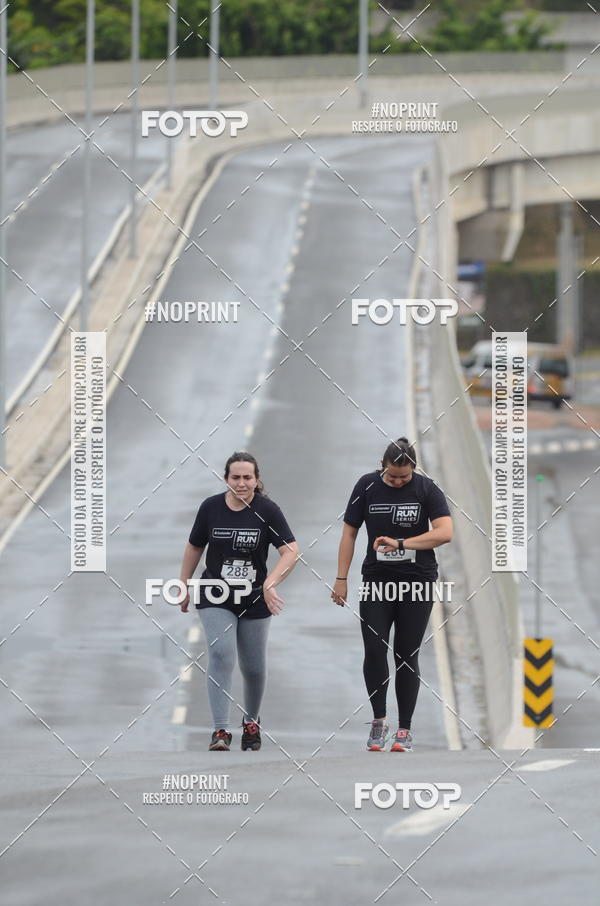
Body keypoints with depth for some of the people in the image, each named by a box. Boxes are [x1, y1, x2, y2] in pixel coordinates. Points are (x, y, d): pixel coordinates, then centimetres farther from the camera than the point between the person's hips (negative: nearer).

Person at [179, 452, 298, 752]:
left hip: (254, 600, 0)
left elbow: (291, 552, -21)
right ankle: (220, 731, -18)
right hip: (215, 599, 0)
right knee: (221, 655, -19)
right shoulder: (210, 507, -8)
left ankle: (251, 723, 37)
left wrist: (270, 583, -35)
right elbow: (194, 548, 6)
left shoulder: (267, 510, -13)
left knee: (254, 667, 10)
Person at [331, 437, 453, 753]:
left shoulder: (426, 489, -6)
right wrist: (341, 579, 0)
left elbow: (444, 532, -18)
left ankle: (405, 729, 9)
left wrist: (400, 544, -26)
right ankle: (379, 720, 6)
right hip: (377, 581, 1)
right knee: (374, 650, -11)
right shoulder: (367, 486, -2)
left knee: (406, 655, 2)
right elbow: (349, 532, 4)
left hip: (417, 583, -1)